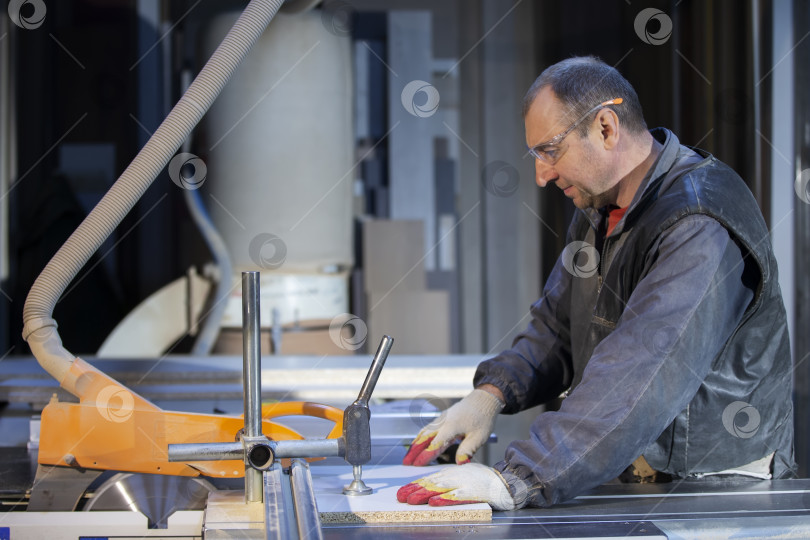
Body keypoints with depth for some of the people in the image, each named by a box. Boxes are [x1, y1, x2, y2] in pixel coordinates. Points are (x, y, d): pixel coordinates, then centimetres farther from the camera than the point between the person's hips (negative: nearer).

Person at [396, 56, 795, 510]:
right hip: (626, 475, 7)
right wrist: (491, 393, -1)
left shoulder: (701, 226, -21)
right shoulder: (600, 208, 10)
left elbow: (645, 379, -30)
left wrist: (517, 480, -35)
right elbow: (558, 327, 19)